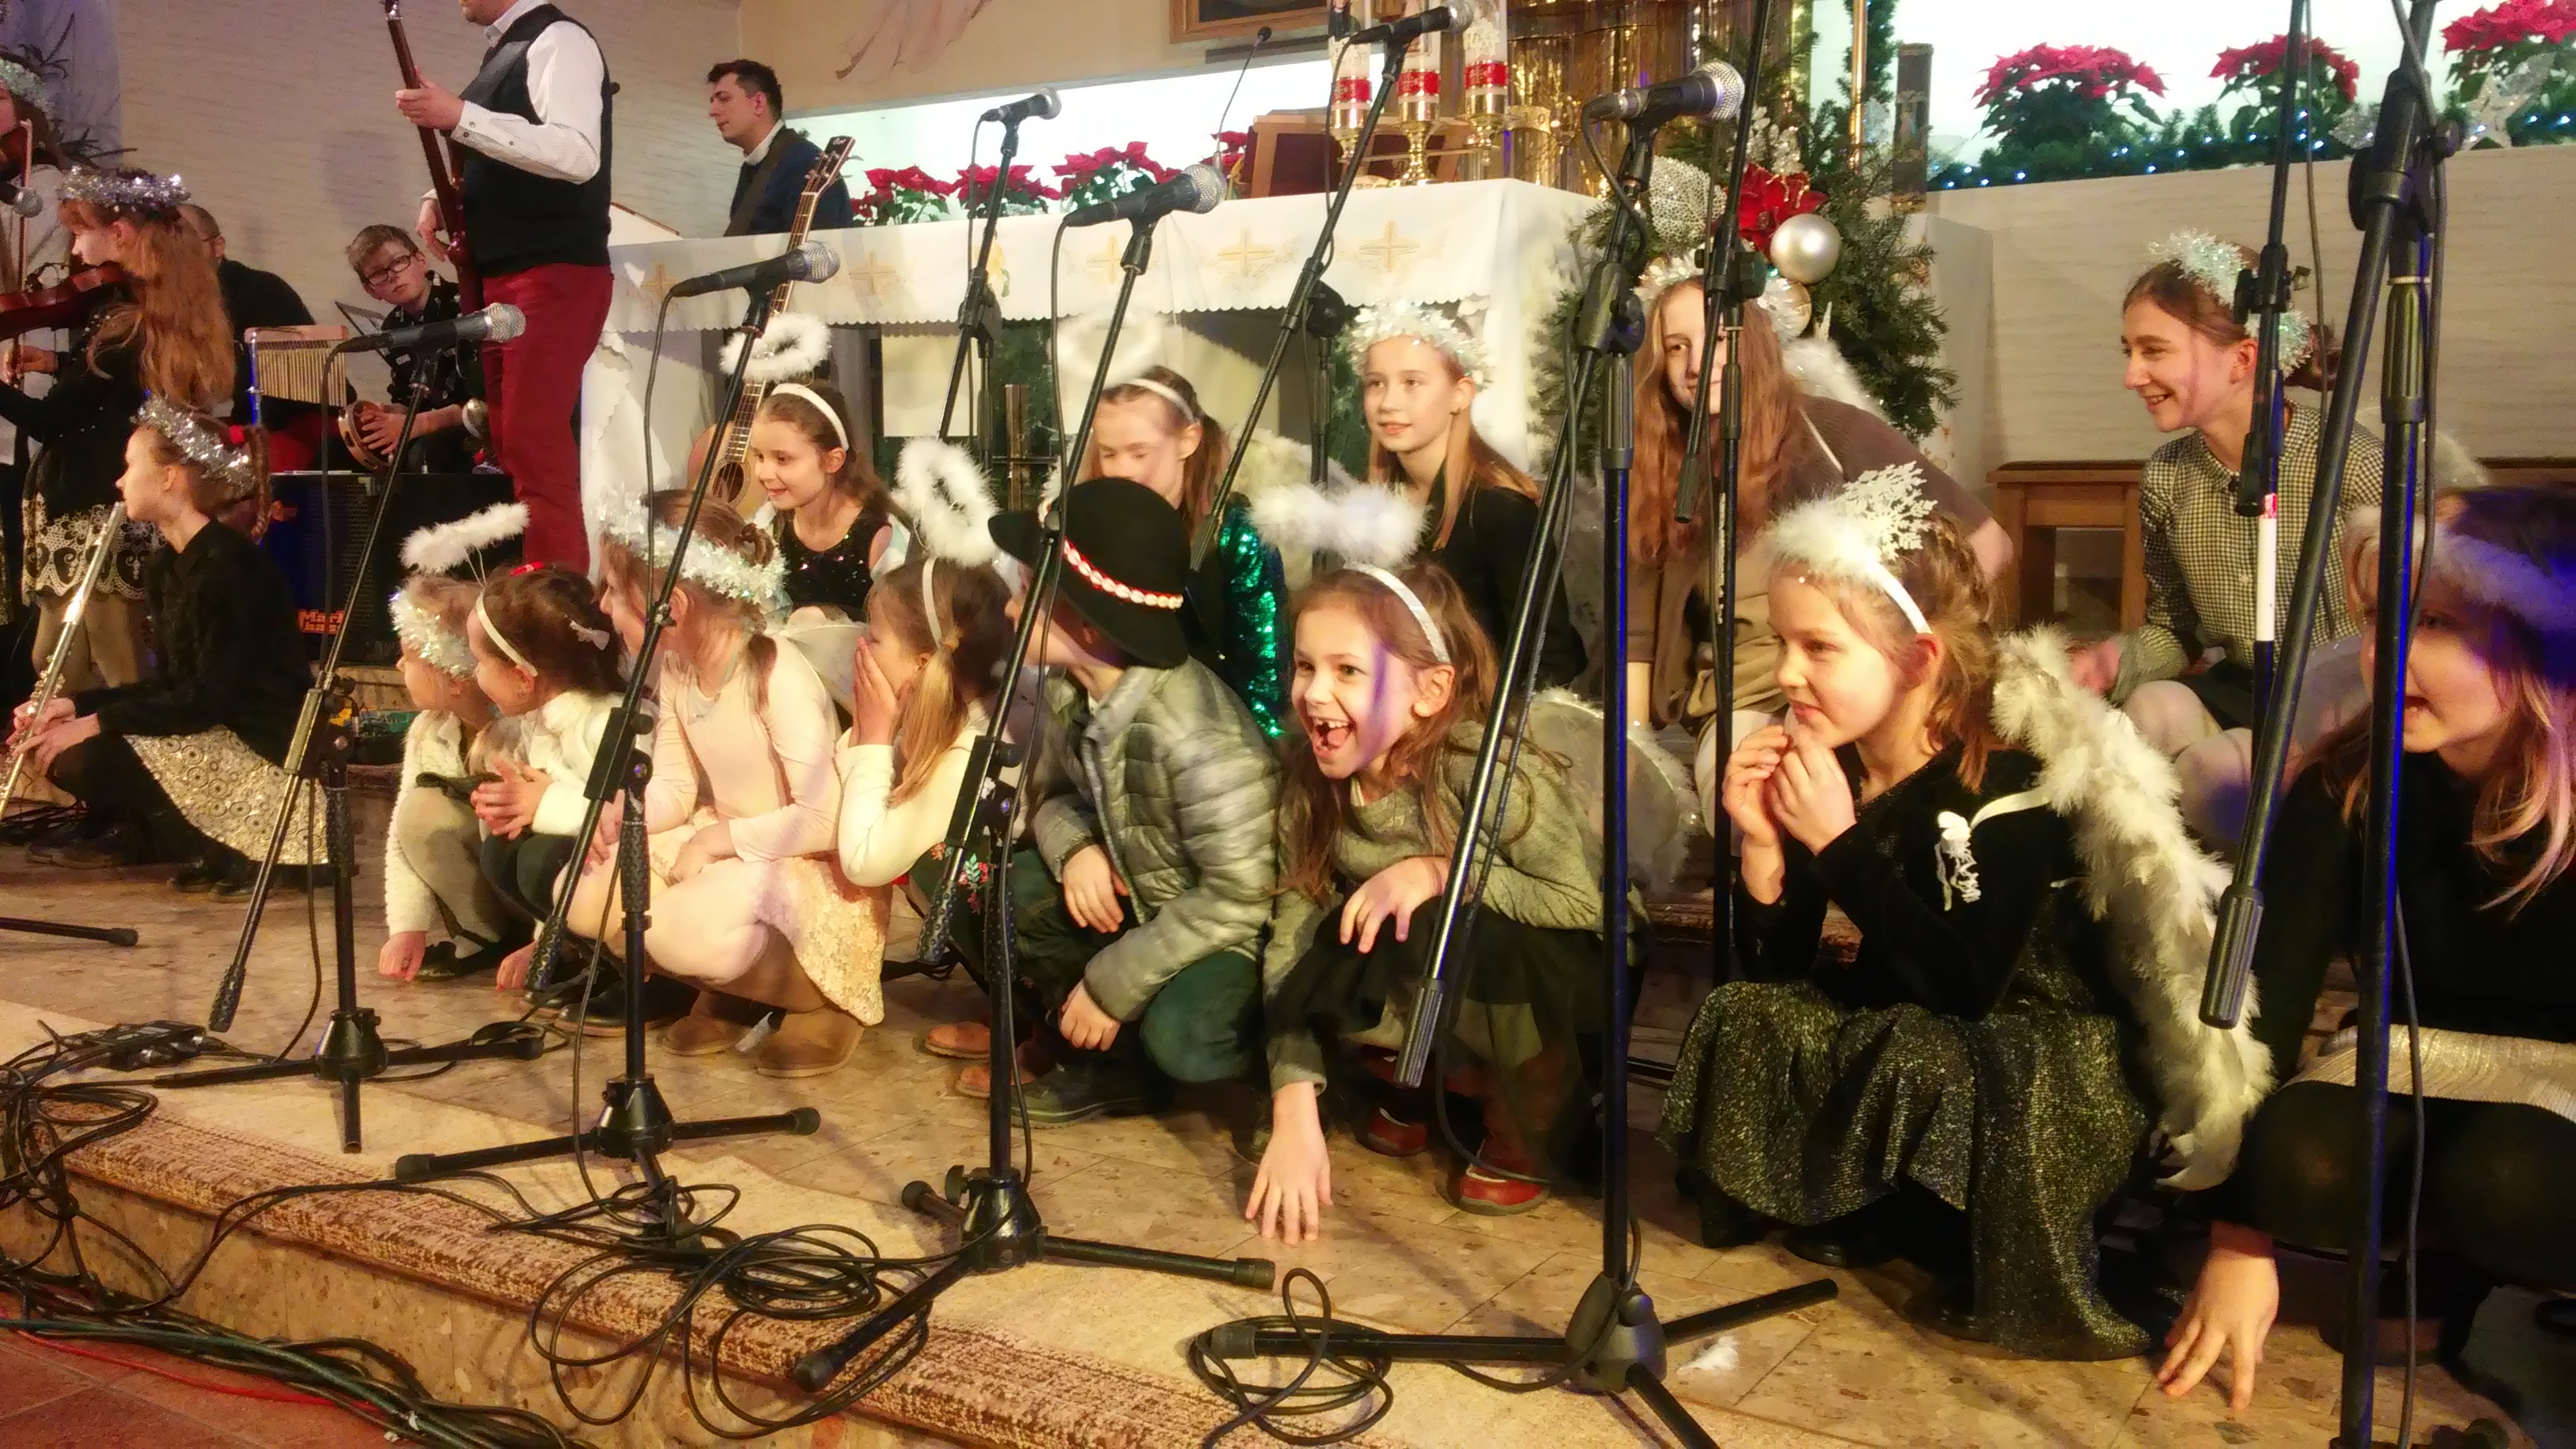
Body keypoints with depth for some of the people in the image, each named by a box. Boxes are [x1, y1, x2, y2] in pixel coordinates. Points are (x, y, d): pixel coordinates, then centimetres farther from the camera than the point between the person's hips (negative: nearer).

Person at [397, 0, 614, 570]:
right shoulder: (503, 52, 20)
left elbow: (576, 155, -23)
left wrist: (461, 116, -23)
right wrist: (442, 197, 8)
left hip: (554, 275, -10)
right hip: (499, 277, 10)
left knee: (535, 448, -15)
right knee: (513, 449, 11)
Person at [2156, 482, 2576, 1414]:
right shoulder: (2346, 786, -15)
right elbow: (2269, 989, -16)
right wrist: (2240, 1238, -18)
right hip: (2420, 1063, 3)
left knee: (2501, 1180, -36)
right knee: (2297, 1164, -29)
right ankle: (2452, 1260, 3)